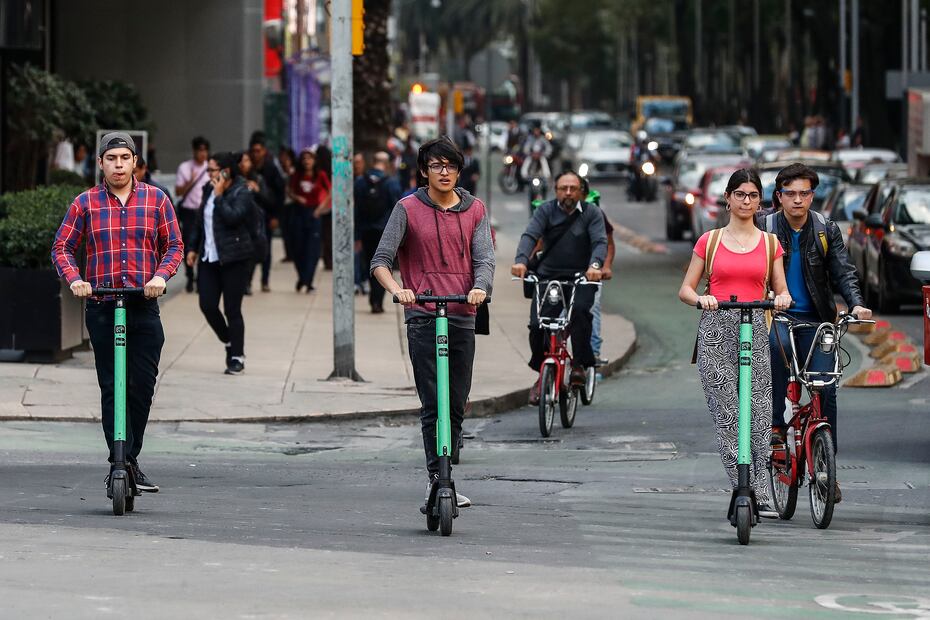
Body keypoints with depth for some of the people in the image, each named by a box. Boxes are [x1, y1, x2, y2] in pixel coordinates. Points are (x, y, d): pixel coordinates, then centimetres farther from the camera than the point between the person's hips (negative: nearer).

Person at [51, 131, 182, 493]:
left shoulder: (156, 199, 7)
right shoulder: (86, 203, 5)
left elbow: (174, 245, 7)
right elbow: (62, 247, 6)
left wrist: (161, 276, -12)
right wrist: (74, 280, -12)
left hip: (144, 307, 1)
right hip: (102, 308, -1)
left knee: (142, 386, -1)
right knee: (112, 388, -4)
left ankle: (129, 463, 10)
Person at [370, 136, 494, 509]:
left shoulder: (475, 210, 11)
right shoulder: (408, 209, 2)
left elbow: (484, 258, 2)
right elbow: (381, 259, -2)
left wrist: (480, 288, -20)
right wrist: (396, 290, -22)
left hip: (463, 318, 3)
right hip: (423, 318, -3)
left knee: (457, 407, 7)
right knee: (432, 405, -10)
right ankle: (436, 479, -11)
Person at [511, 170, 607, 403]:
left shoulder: (592, 213, 1)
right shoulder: (545, 211, 2)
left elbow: (600, 241, -12)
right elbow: (530, 236, -12)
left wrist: (595, 265, -34)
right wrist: (521, 260, -33)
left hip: (580, 278, -1)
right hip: (548, 276, 1)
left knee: (580, 311, -30)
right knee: (537, 325, -11)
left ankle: (580, 365, -21)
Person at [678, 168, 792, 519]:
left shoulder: (770, 244, 12)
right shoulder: (710, 241, 9)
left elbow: (781, 290, 12)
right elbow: (685, 289, 9)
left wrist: (783, 298, -11)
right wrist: (700, 299, -12)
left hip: (756, 331, 1)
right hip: (716, 331, -1)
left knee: (759, 414, -9)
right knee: (727, 417, -7)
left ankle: (759, 495, -8)